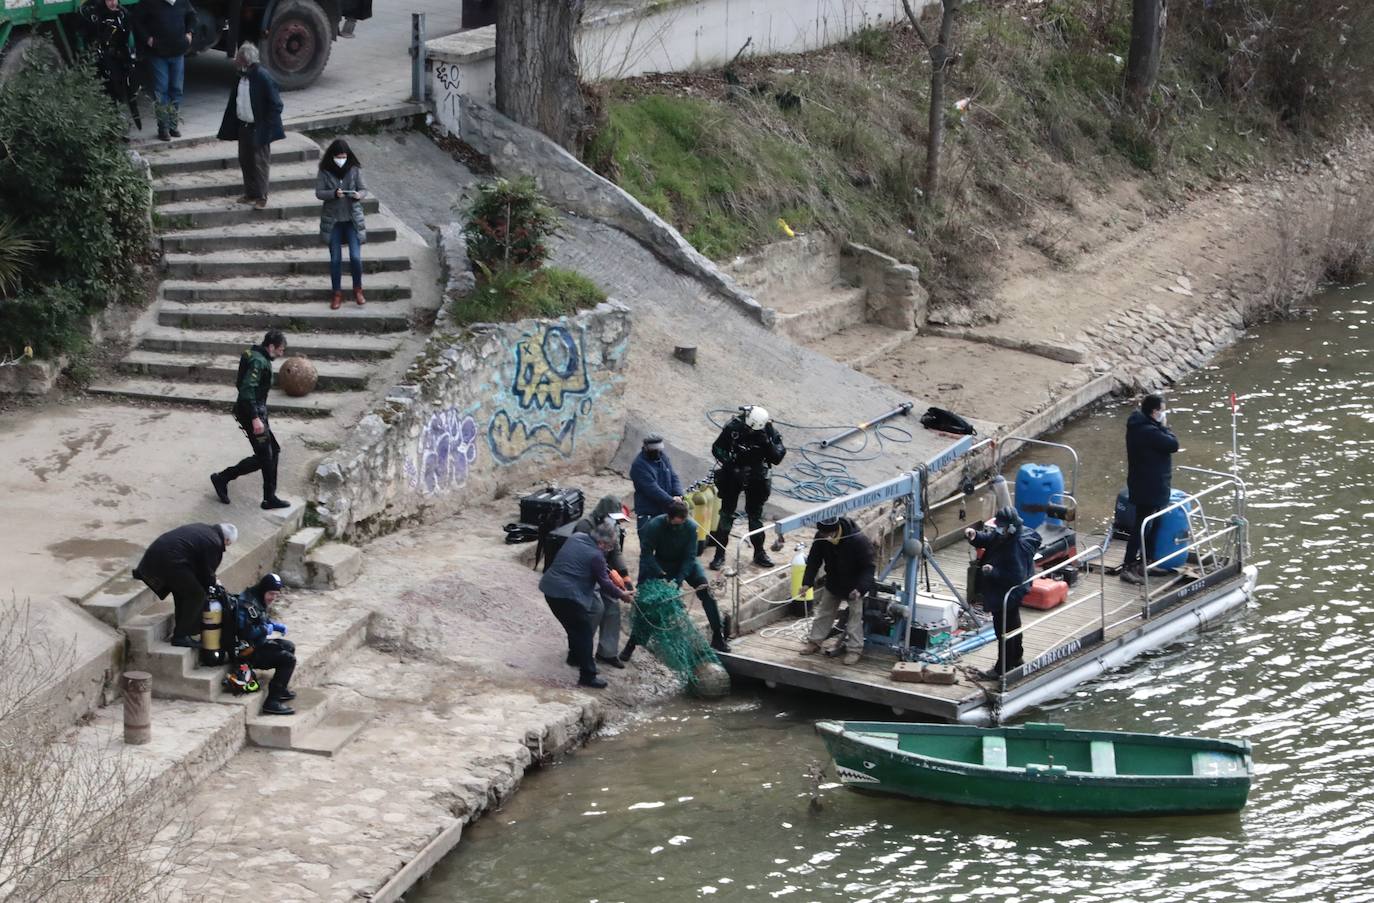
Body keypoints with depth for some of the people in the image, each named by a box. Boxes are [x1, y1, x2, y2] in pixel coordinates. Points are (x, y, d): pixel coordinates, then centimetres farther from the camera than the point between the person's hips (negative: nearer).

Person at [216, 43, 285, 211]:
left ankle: (261, 197, 8)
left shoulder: (262, 77, -18)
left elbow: (275, 105, -16)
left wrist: (267, 127, -18)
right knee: (245, 161, 13)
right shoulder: (242, 76, 5)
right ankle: (250, 194, 25)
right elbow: (234, 101, 14)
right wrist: (229, 127, 11)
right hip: (243, 126, 8)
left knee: (260, 162, 0)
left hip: (258, 129, -8)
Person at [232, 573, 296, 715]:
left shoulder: (259, 600, 8)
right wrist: (268, 629, -15)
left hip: (257, 643, 11)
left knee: (289, 647, 24)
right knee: (288, 659, -17)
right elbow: (249, 631, -31)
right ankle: (271, 702, -19)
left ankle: (281, 689, 33)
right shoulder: (248, 604, -24)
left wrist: (278, 626, 8)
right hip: (247, 652, -11)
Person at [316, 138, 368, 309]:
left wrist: (359, 195, -23)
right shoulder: (325, 171, -6)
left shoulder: (354, 169, -5)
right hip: (333, 220, 0)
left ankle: (358, 289, 14)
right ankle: (337, 293, 19)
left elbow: (364, 189, 0)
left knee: (355, 257, -8)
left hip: (352, 219, 0)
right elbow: (319, 192, -6)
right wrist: (334, 193, -24)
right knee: (335, 259, 5)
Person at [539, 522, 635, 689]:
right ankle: (587, 676, -2)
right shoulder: (596, 556, -12)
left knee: (574, 625, 29)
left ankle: (575, 655, 48)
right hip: (568, 594, -8)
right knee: (584, 632, 0)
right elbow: (604, 583, -4)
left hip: (549, 586, 9)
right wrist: (621, 595, 13)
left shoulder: (575, 537, 11)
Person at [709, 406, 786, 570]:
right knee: (726, 515, -1)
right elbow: (717, 448, -8)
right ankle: (719, 554, 5)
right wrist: (727, 461, -23)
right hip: (732, 476, -1)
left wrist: (768, 443, -31)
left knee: (755, 515, 10)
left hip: (756, 477, 1)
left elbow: (777, 458, -15)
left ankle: (759, 553, 22)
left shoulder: (768, 432, -14)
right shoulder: (734, 427, -18)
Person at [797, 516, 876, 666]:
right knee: (824, 611, 14)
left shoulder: (859, 541, -35)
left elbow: (868, 568, -27)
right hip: (833, 583, 5)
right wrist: (807, 582, -18)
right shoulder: (821, 538, -21)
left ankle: (854, 649, 7)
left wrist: (860, 589, -39)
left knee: (855, 616, -2)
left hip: (854, 585, -5)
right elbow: (814, 560, -8)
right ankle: (814, 642, 26)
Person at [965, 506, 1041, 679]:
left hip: (1008, 595, -10)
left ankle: (1002, 669, 17)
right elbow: (987, 540, 11)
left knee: (1004, 630, 4)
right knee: (1012, 626, 26)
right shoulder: (1002, 535, -5)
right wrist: (975, 536, -11)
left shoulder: (1020, 547, -32)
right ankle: (1017, 659, 45)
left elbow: (1016, 577, -33)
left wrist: (993, 572, -31)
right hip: (1000, 593, 10)